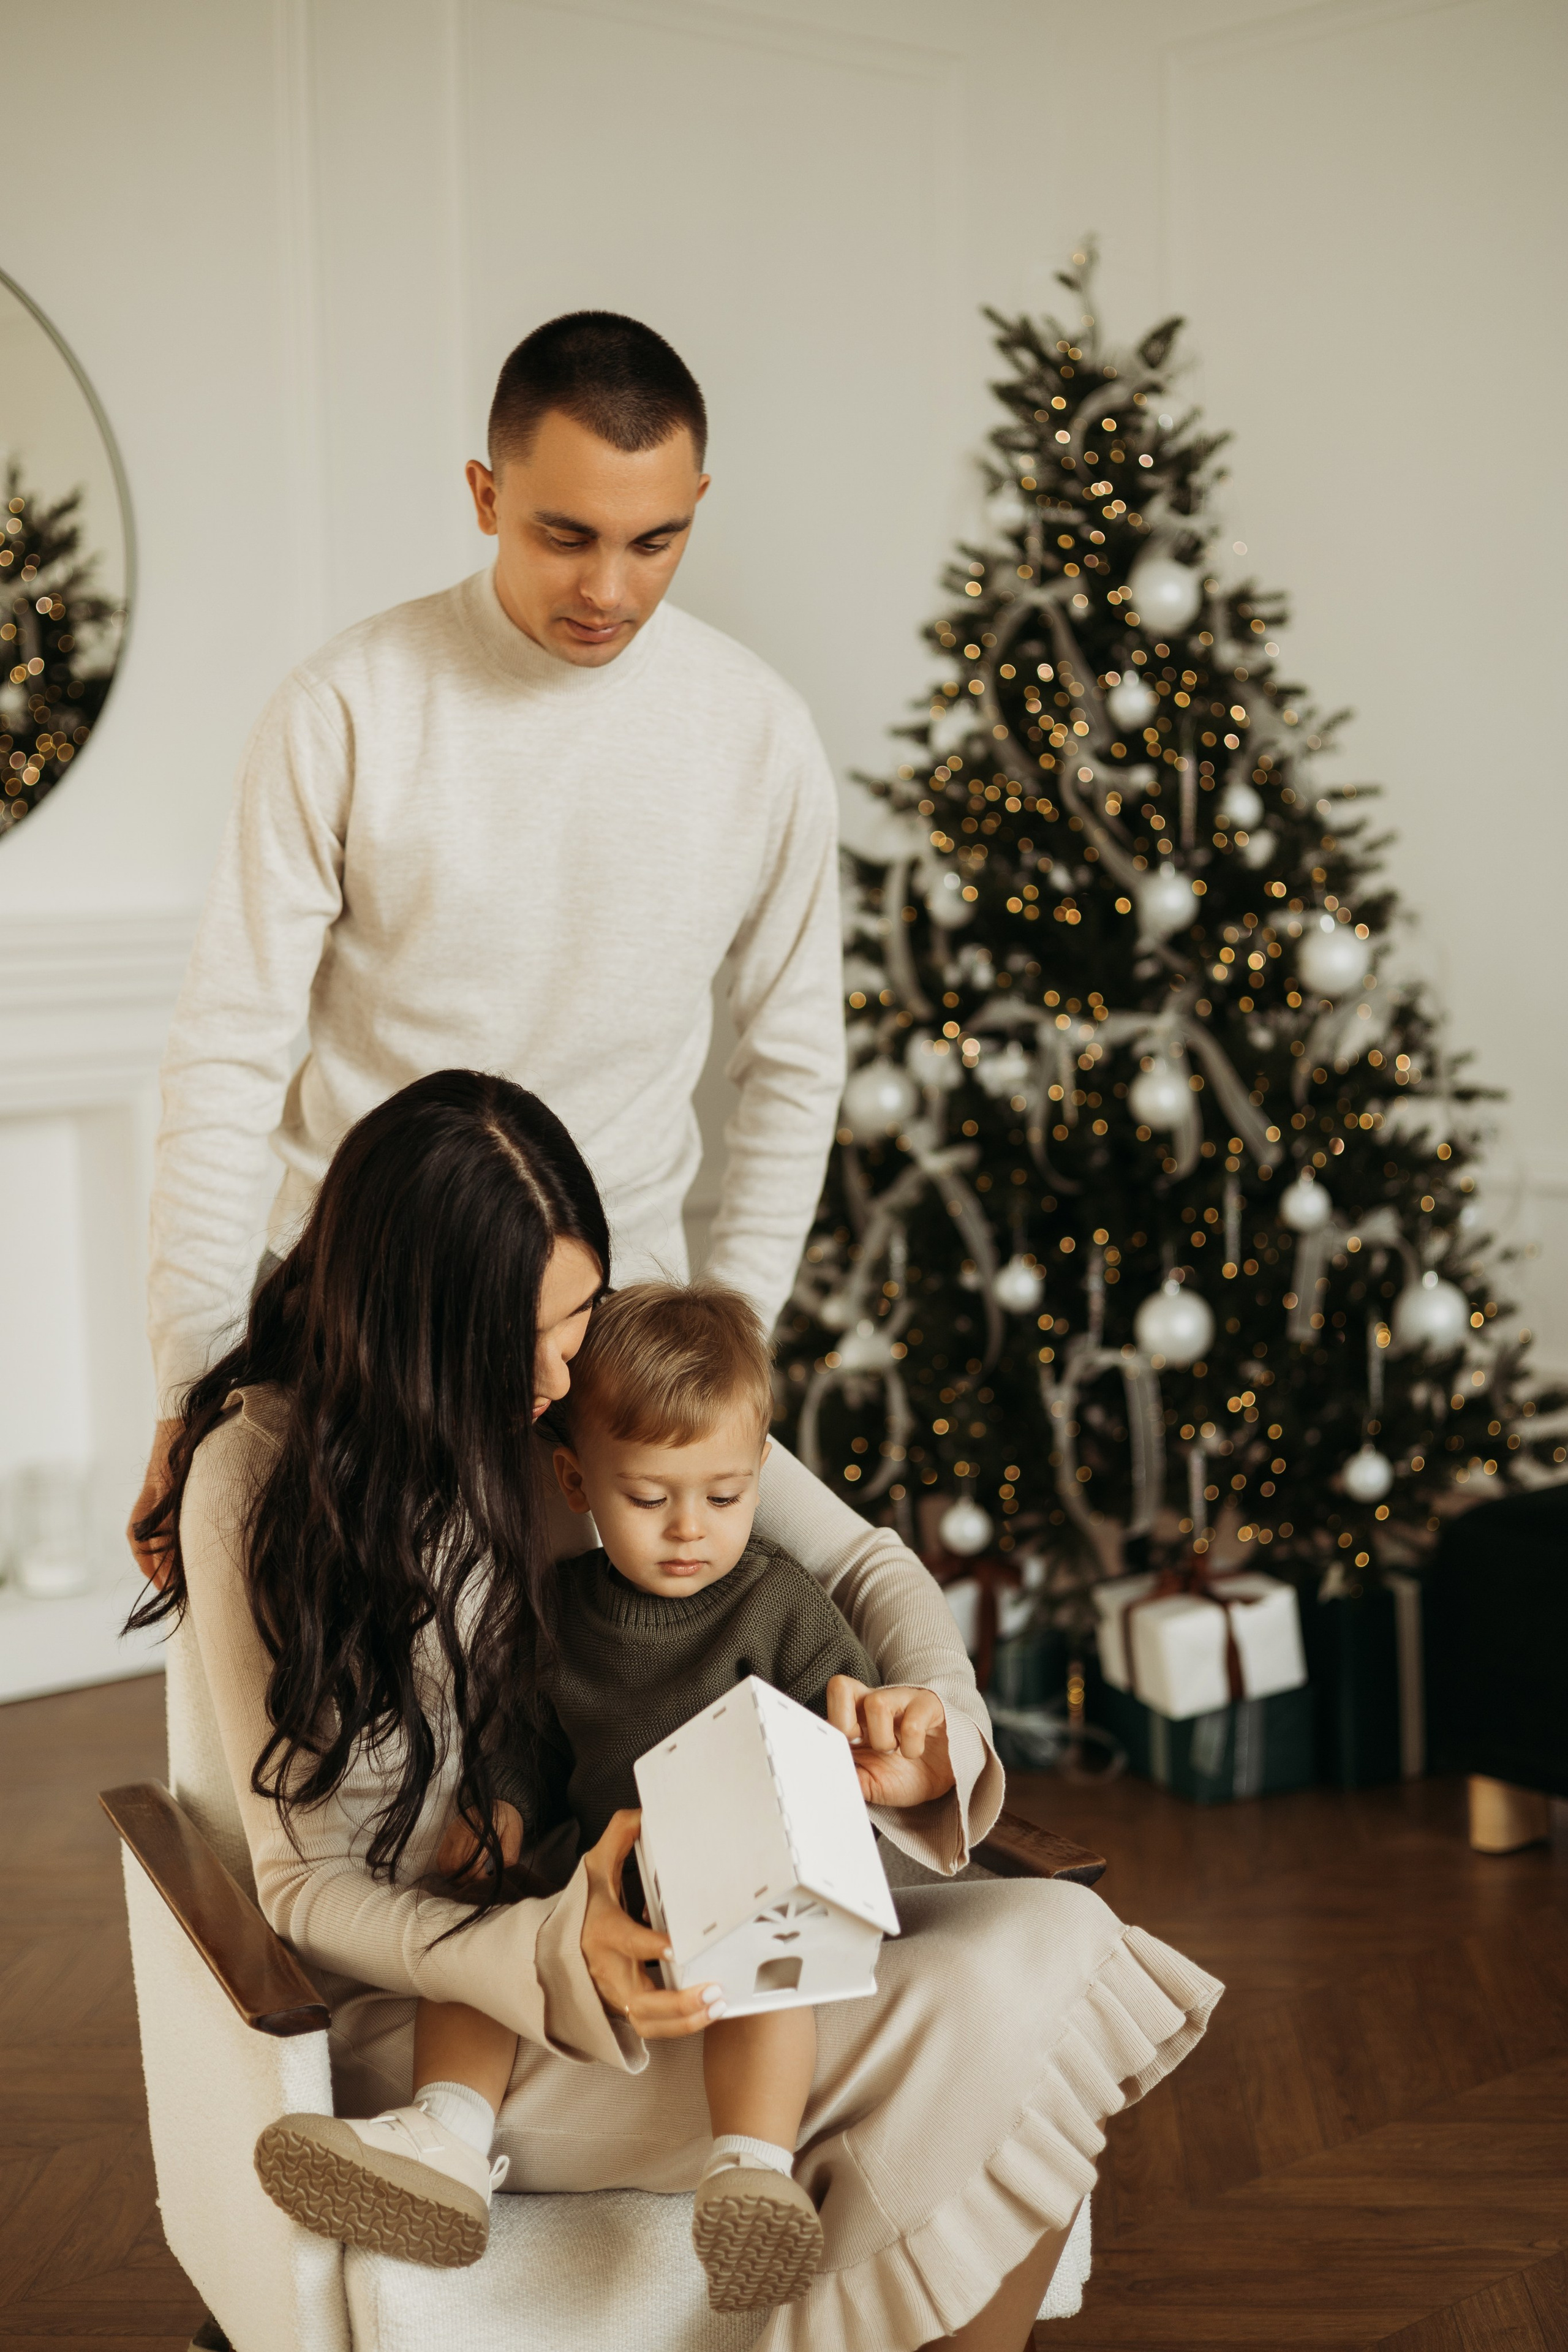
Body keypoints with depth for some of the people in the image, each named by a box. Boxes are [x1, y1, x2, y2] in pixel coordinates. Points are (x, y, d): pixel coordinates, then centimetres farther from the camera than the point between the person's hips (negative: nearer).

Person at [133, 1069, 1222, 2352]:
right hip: (434, 1992, -5)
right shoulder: (259, 1474, -13)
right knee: (960, 2034, -26)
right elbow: (307, 1883, -12)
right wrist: (555, 1958, -31)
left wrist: (930, 1717, -15)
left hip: (691, 1913, 6)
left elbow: (860, 1564, 9)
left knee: (1054, 1945, -20)